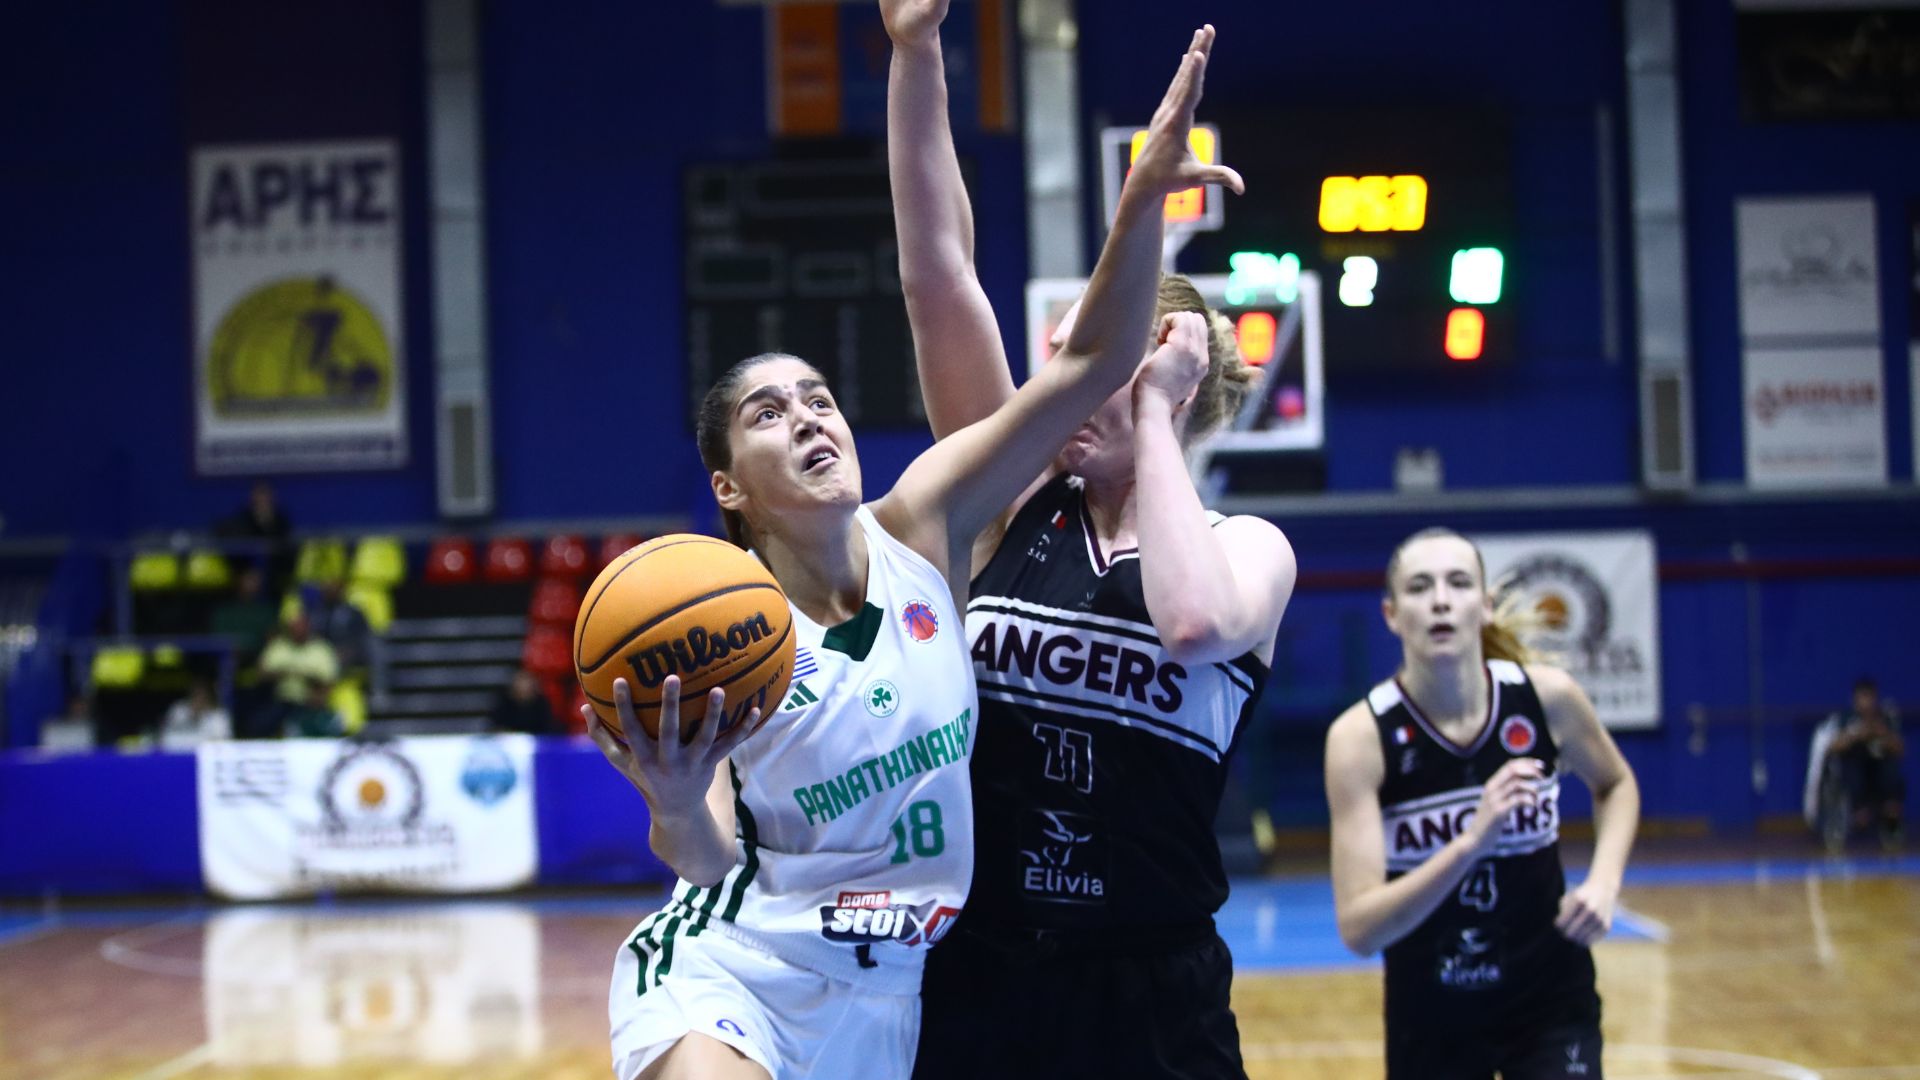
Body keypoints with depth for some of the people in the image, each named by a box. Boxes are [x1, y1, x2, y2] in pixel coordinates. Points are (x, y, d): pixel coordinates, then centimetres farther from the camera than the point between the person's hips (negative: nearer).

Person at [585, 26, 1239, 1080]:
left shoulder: (920, 530, -6)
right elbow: (702, 862, -20)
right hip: (729, 968, -4)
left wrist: (1143, 195, -24)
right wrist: (680, 811, -43)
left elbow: (1092, 362, -12)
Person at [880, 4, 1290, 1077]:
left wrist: (1150, 413, -14)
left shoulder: (1250, 547, -1)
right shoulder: (1012, 507, 3)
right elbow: (938, 276, -5)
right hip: (970, 984, 2)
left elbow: (1194, 619, -26)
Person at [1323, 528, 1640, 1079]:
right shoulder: (1361, 736, -19)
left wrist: (1604, 882, -6)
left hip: (1550, 1000, 1)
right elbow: (1359, 927, -25)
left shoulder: (1547, 696, -12)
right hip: (1431, 1018, 0)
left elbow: (1616, 785, 12)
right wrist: (1471, 842, -37)